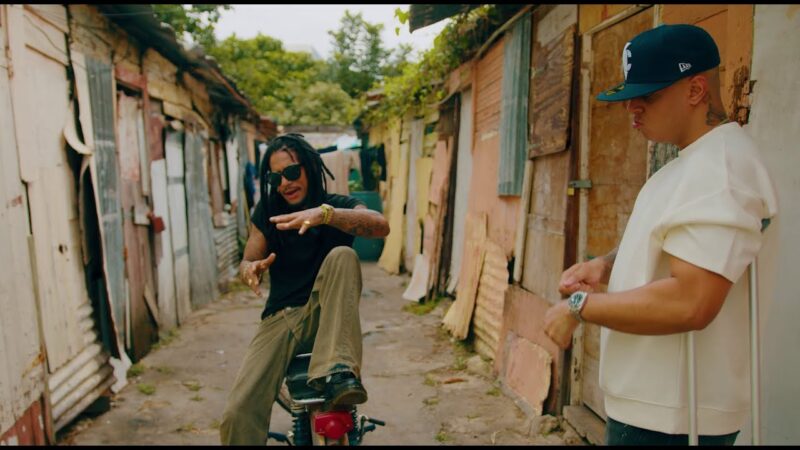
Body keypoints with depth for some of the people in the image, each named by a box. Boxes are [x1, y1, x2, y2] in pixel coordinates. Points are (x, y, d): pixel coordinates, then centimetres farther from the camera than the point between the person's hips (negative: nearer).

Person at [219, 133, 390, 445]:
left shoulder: (339, 206, 0)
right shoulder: (267, 210, 9)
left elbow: (381, 226, -21)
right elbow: (246, 262, 8)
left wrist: (325, 214, -38)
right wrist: (251, 269, -18)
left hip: (326, 314, -1)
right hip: (280, 317, 2)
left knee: (342, 255, -31)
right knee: (238, 413, -21)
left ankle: (338, 371, -39)